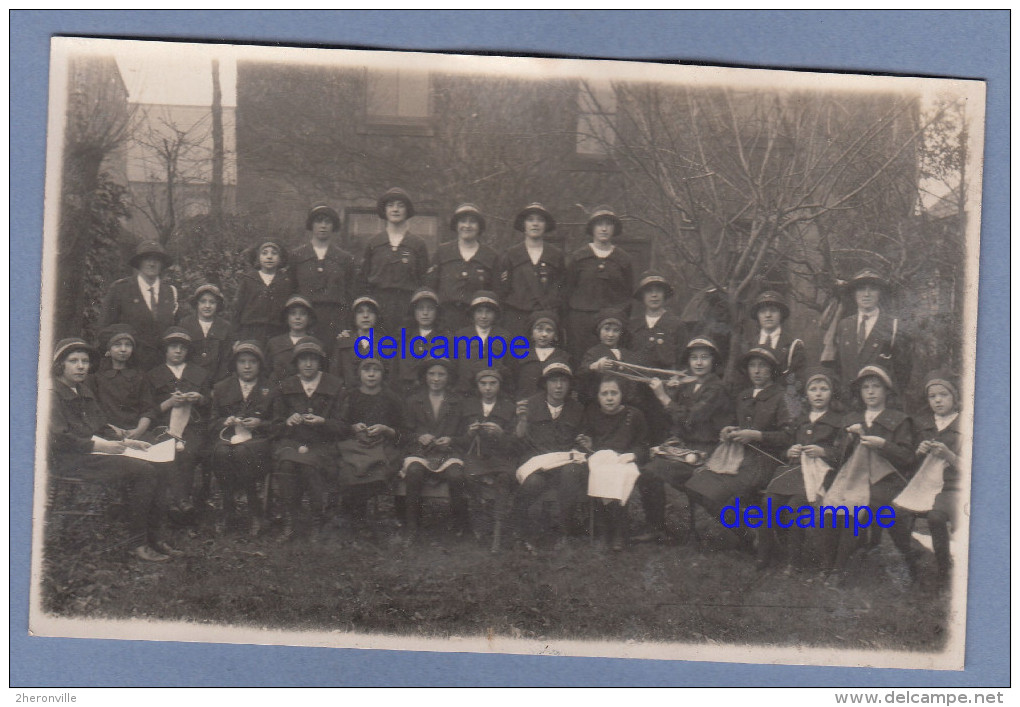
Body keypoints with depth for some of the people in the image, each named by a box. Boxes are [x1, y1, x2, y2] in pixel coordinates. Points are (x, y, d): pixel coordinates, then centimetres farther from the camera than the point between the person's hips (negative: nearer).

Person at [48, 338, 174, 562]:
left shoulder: (83, 390, 21)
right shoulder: (52, 393, -8)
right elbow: (58, 439, -17)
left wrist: (124, 442, 7)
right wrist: (100, 446, -19)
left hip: (93, 451, 9)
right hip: (68, 460, -9)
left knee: (158, 471, -10)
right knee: (144, 472, -24)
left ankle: (155, 538, -6)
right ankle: (137, 543, -18)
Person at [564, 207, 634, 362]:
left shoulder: (623, 258, 9)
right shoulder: (578, 256, 6)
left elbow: (628, 293, 11)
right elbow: (568, 289, 8)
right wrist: (568, 320, 3)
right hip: (581, 318, 0)